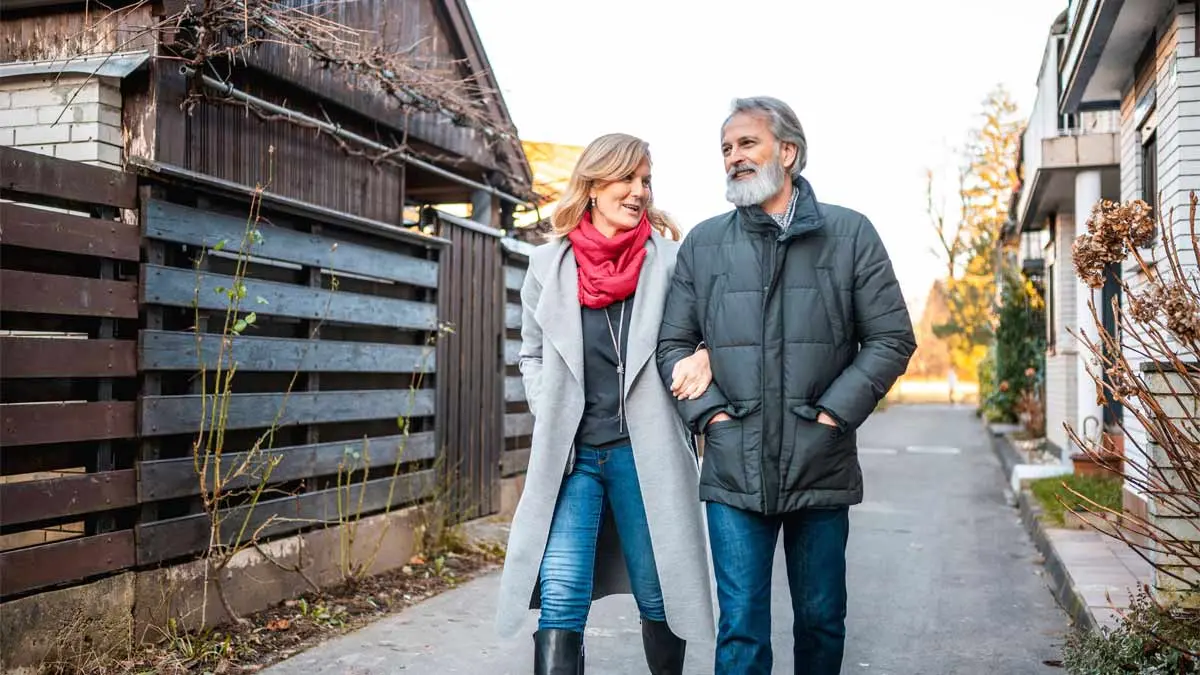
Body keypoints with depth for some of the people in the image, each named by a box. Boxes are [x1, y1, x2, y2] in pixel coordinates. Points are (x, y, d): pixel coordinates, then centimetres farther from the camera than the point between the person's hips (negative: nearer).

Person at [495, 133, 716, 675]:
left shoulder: (670, 259, -2)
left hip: (642, 452, -1)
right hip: (568, 454, 1)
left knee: (657, 596, 12)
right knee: (560, 602, -5)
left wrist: (706, 356, -18)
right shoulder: (547, 264, 4)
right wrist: (551, 417, 2)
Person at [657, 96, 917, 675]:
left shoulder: (850, 234, 2)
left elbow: (892, 338, 1)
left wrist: (833, 411, -8)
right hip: (733, 471, 1)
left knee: (822, 619, 15)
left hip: (822, 469, 0)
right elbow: (674, 343, 9)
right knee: (740, 627, 4)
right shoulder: (702, 243, 7)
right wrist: (710, 412, -5)